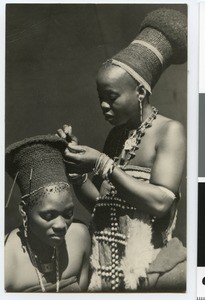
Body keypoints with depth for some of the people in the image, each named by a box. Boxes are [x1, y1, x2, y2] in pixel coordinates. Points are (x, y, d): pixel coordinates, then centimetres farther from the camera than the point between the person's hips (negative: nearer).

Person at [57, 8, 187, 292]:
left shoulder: (170, 132, -9)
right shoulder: (117, 135, 9)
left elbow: (161, 202, -20)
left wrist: (102, 164, -19)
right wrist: (76, 166, -3)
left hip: (149, 267, -5)